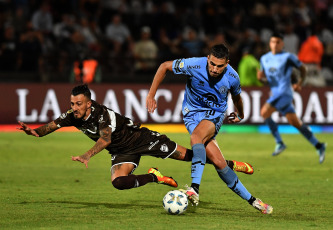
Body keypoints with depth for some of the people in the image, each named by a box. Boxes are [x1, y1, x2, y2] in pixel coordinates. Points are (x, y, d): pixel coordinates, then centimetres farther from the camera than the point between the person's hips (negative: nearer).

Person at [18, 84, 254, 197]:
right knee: (119, 182, -23)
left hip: (141, 139, -6)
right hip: (123, 152, 6)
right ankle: (155, 177, 2)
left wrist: (87, 156, -59)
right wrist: (34, 131, -34)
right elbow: (49, 127, -11)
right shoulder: (72, 116, -11)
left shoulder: (102, 114, -31)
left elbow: (105, 139, -45)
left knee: (187, 154, -5)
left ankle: (230, 164, 12)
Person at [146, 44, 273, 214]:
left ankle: (195, 188, -42)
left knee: (196, 137, -36)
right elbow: (164, 66, -5)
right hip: (192, 114, 1)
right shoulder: (194, 65, -20)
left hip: (215, 115, 0)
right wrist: (151, 95, -6)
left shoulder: (232, 77, -12)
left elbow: (236, 96, 13)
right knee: (219, 162, -16)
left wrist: (240, 115, 33)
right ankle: (250, 199, -7)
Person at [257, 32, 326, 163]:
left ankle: (279, 143, -12)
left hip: (284, 92, -7)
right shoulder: (264, 59, 15)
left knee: (264, 113, -20)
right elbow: (264, 77, 23)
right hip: (275, 94, 7)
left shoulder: (288, 57, -2)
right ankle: (318, 146, 11)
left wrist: (300, 83, -2)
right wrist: (260, 77, 0)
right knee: (295, 123, 5)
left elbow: (302, 68, 8)